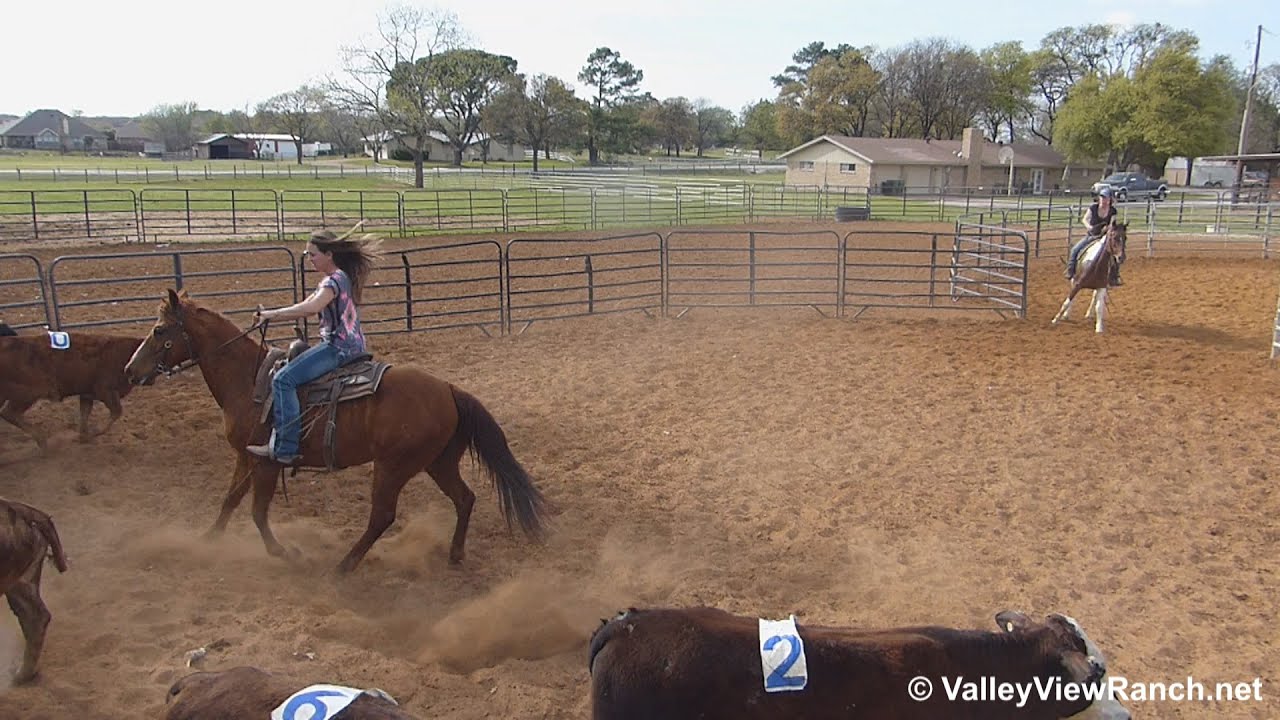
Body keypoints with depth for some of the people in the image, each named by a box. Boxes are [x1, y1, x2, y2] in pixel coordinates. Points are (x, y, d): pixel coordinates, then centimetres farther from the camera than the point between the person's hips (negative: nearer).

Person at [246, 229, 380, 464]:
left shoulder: (335, 279, -15)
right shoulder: (335, 279, 18)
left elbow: (311, 307, -31)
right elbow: (305, 306, 21)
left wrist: (273, 314, -24)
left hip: (339, 347, -11)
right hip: (352, 345, 11)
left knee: (283, 379, -19)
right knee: (289, 363, 28)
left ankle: (285, 449, -21)